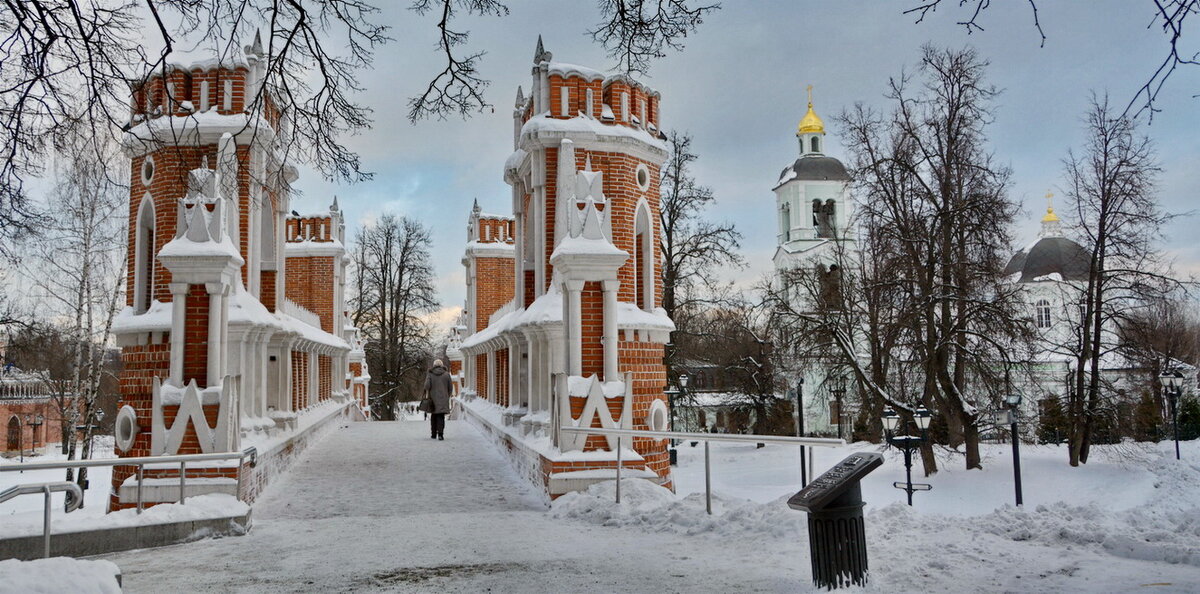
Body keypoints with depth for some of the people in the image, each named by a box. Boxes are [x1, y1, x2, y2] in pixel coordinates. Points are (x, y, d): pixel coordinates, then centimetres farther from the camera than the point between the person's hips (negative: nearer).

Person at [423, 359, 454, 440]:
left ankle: (433, 434, 21)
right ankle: (440, 434, -16)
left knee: (433, 416, 15)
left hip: (433, 398, 1)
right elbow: (450, 387, 2)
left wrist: (427, 395, -4)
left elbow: (427, 385, -13)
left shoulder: (430, 374, 0)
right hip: (443, 398, -1)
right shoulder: (446, 374, 1)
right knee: (441, 416, -2)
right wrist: (448, 396, 14)